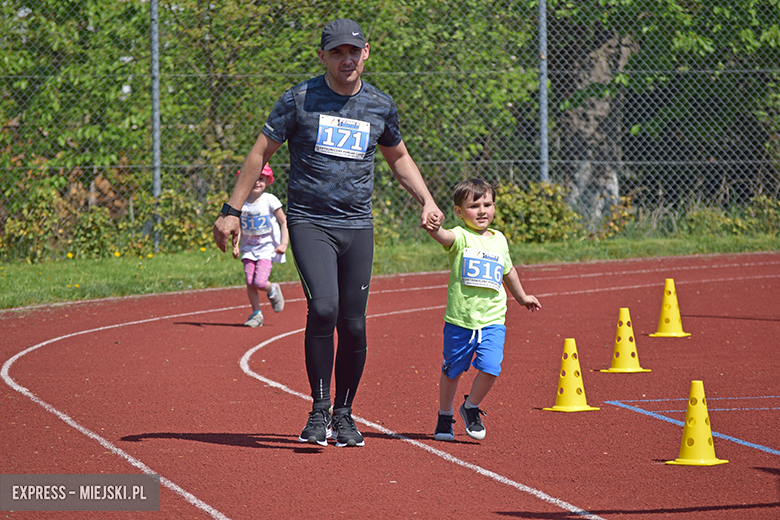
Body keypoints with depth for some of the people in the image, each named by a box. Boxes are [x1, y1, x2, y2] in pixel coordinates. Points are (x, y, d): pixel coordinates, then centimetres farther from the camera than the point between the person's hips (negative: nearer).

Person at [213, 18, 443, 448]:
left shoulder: (380, 106, 8)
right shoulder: (299, 100, -3)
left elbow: (399, 158, 24)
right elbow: (260, 153, 2)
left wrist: (427, 201, 10)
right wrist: (231, 211, -1)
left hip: (358, 228, 3)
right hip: (309, 223, -3)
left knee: (353, 325, 0)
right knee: (323, 308, -22)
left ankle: (343, 416, 17)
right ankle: (319, 411, -11)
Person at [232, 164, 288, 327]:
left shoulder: (270, 200, -6)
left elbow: (284, 222, -1)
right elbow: (239, 226, 9)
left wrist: (284, 243, -10)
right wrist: (236, 245, -4)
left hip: (267, 248, -3)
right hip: (248, 248, 3)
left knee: (260, 282, -17)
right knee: (250, 282, -5)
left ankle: (272, 291, 16)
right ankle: (256, 314, 10)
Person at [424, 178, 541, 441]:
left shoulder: (499, 240, 9)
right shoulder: (461, 237, -7)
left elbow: (508, 271, 27)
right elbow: (446, 237, -33)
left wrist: (522, 297, 41)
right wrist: (435, 229, -56)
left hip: (492, 321, 3)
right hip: (459, 320, -3)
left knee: (490, 368, -13)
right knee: (452, 371, 11)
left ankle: (471, 407, 13)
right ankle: (444, 416, 33)